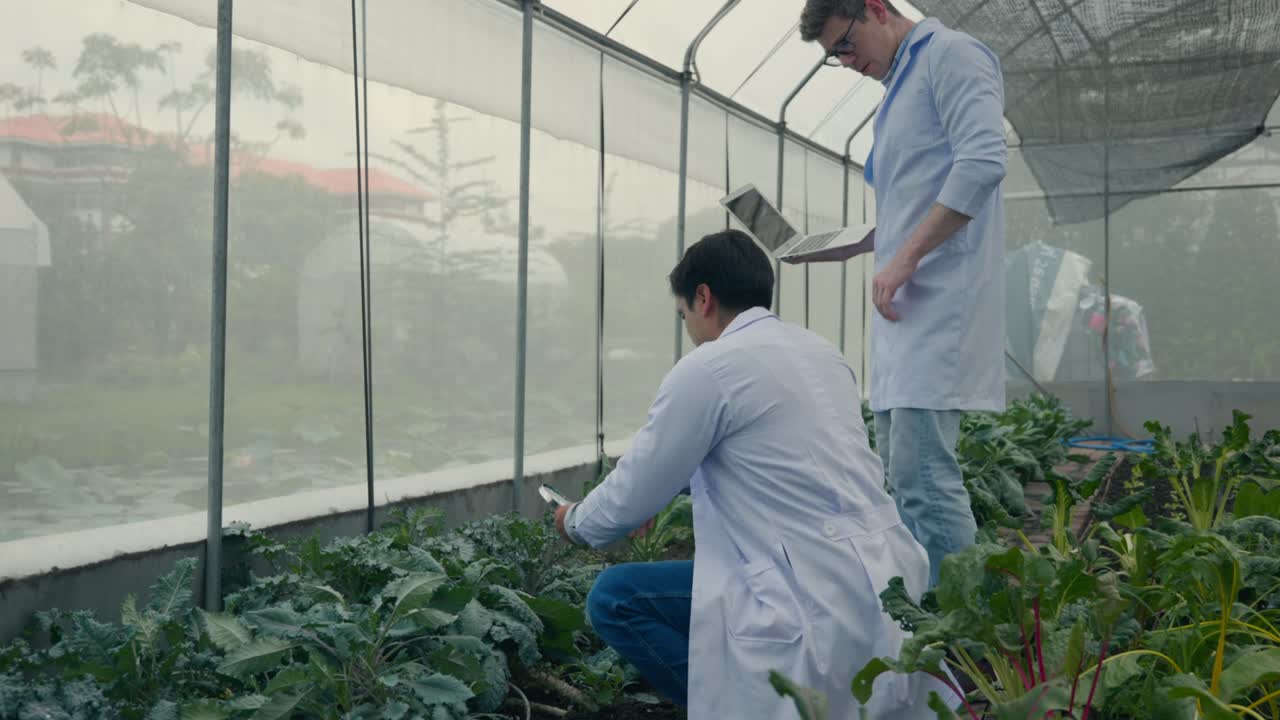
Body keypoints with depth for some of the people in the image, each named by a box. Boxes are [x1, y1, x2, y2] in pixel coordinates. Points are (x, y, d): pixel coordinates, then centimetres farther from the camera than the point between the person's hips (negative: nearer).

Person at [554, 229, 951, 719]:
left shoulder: (707, 368, -9)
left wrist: (575, 522, 21)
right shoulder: (821, 352, 15)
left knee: (614, 598, -1)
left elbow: (633, 499, -2)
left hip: (821, 598, -9)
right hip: (887, 584, 9)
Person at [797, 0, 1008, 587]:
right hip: (904, 307, 10)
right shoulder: (899, 83, 24)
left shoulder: (949, 55, -3)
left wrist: (906, 257, -19)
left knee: (923, 478, -15)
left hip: (939, 302, -10)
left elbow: (982, 162, -18)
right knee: (902, 479, 10)